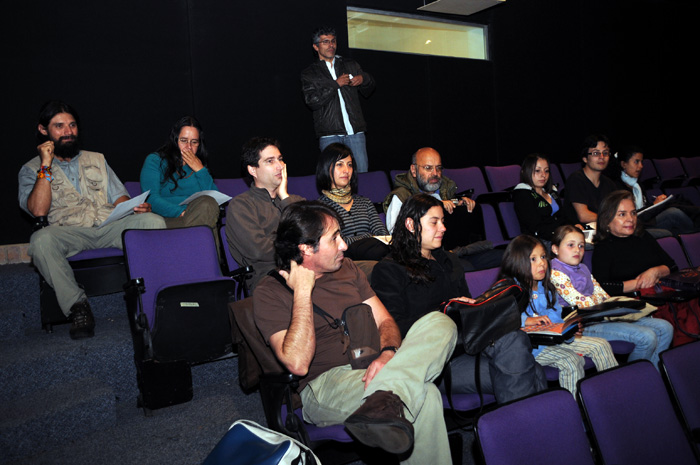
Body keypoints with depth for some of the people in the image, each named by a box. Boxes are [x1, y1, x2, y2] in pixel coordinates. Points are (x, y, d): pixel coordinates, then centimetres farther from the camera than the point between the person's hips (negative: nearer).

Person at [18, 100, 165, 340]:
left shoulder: (97, 159, 25)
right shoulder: (31, 170, 14)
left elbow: (119, 198, 19)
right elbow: (38, 211, -4)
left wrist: (137, 207, -4)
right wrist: (46, 167, -4)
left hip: (110, 226, 2)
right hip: (68, 233, -2)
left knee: (154, 221, -26)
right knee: (41, 239, -37)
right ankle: (77, 306, -25)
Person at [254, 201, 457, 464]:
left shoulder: (346, 268, 16)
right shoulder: (269, 293, -4)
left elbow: (384, 321, 12)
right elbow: (297, 364, -16)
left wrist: (388, 354, -12)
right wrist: (303, 292, -14)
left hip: (371, 370, 8)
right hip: (325, 383, -8)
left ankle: (383, 402, -38)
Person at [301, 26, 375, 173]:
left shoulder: (351, 65, 18)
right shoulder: (309, 74, 8)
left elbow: (367, 91, 25)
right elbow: (312, 101, -7)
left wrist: (364, 79, 2)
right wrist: (335, 84, -10)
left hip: (355, 131, 3)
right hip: (329, 134, -2)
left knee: (362, 172, -2)